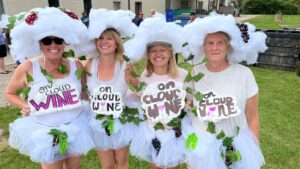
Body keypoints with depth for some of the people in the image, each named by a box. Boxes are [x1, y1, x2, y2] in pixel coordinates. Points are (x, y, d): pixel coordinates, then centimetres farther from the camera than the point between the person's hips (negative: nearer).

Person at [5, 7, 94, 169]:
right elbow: (9, 93, 5)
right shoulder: (27, 69, -12)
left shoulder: (76, 65, -6)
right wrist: (25, 106, -11)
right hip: (45, 133, -2)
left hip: (75, 129, 3)